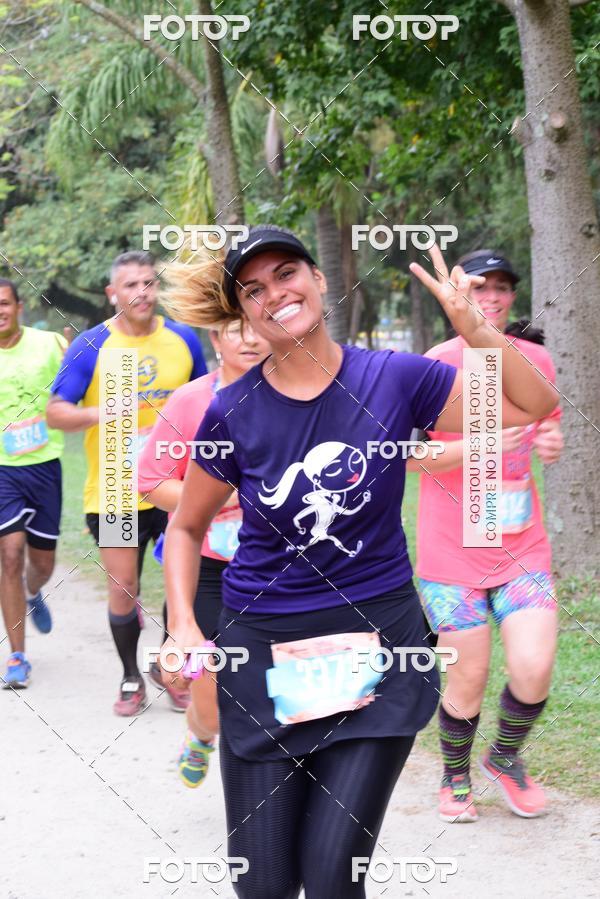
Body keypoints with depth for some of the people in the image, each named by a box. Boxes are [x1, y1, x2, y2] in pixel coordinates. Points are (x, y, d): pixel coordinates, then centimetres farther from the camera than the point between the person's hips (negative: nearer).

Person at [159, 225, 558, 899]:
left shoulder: (394, 380, -4)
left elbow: (534, 405, 1)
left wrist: (475, 330, -14)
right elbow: (187, 526, 10)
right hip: (265, 647, 1)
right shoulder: (234, 413, -3)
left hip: (376, 639, -1)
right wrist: (183, 623, -4)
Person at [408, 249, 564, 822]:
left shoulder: (535, 360, 5)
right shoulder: (438, 365, -8)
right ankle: (455, 776, 29)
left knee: (533, 670, -8)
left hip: (522, 544, 3)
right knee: (468, 680, 1)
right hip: (452, 552, -3)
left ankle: (505, 758, 22)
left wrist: (551, 444, -4)